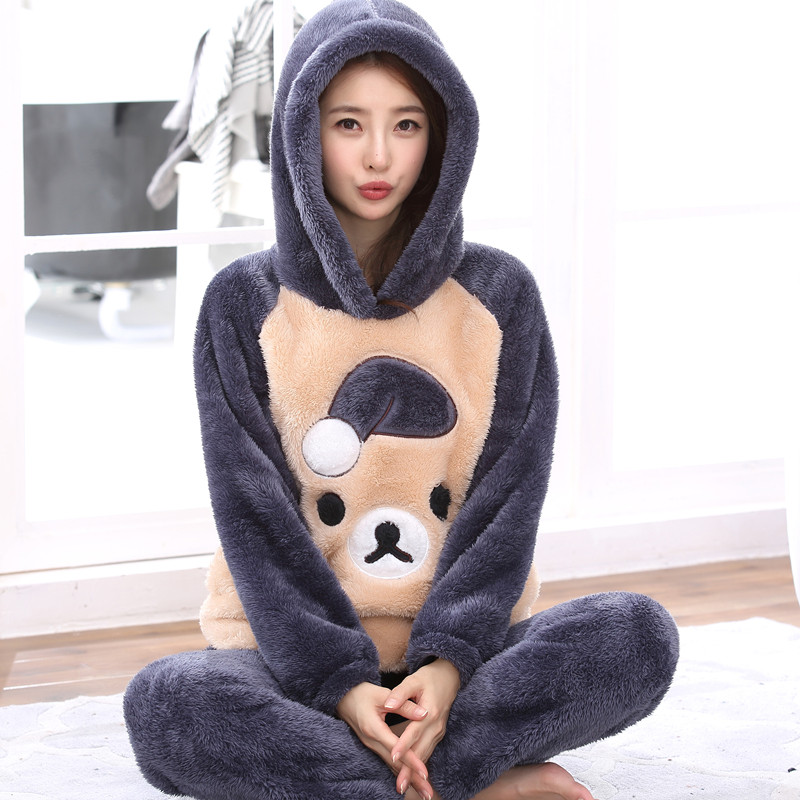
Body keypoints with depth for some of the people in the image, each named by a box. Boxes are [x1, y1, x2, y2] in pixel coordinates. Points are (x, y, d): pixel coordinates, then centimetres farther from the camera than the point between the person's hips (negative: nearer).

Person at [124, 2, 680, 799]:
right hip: (297, 657, -1)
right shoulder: (245, 305, 1)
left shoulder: (498, 295, 4)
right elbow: (253, 512, -7)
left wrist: (448, 661, -19)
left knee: (638, 636, -27)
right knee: (164, 704, -33)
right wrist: (341, 679, -20)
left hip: (458, 654, 1)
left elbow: (508, 498, -3)